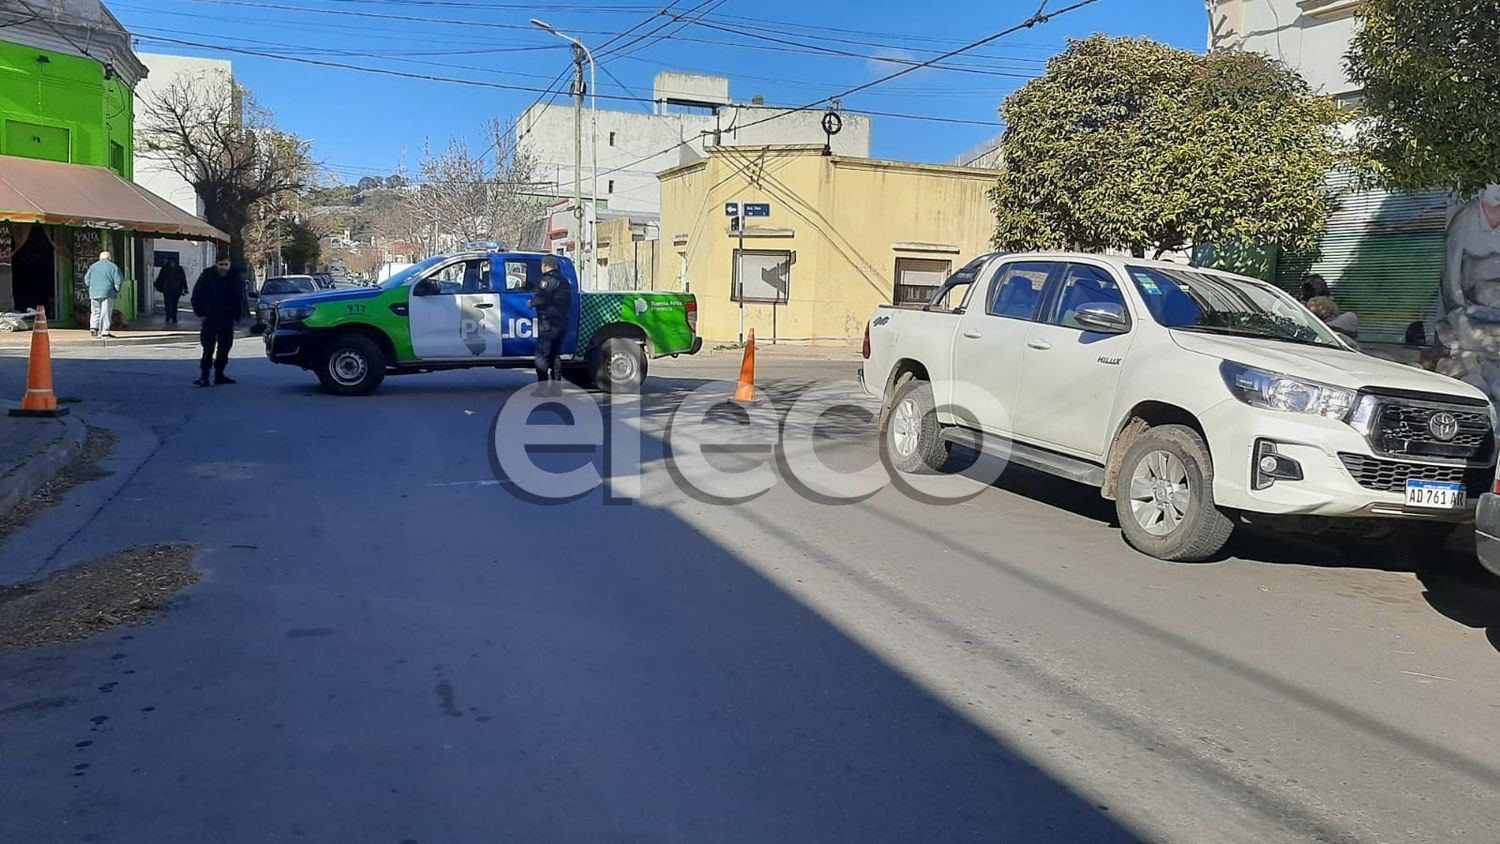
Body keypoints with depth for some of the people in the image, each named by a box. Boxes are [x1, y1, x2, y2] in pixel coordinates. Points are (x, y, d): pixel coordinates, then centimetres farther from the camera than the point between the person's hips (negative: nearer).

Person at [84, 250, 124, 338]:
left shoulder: (93, 266, 12)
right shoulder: (113, 267, 0)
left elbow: (87, 279, 12)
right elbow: (119, 280, -7)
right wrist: (117, 290, 7)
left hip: (94, 293, 4)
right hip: (108, 293, -4)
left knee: (95, 312, 14)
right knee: (106, 313, -2)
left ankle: (93, 327, -1)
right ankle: (104, 332, -4)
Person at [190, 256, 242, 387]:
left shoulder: (235, 278, 4)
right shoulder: (207, 276, -3)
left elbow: (239, 297, 11)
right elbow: (196, 295, 0)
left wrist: (236, 315, 4)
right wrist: (200, 312, -6)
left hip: (227, 320, 4)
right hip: (210, 318, -4)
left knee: (224, 348, 8)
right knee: (208, 348, -8)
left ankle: (219, 374, 16)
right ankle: (204, 376, -5)